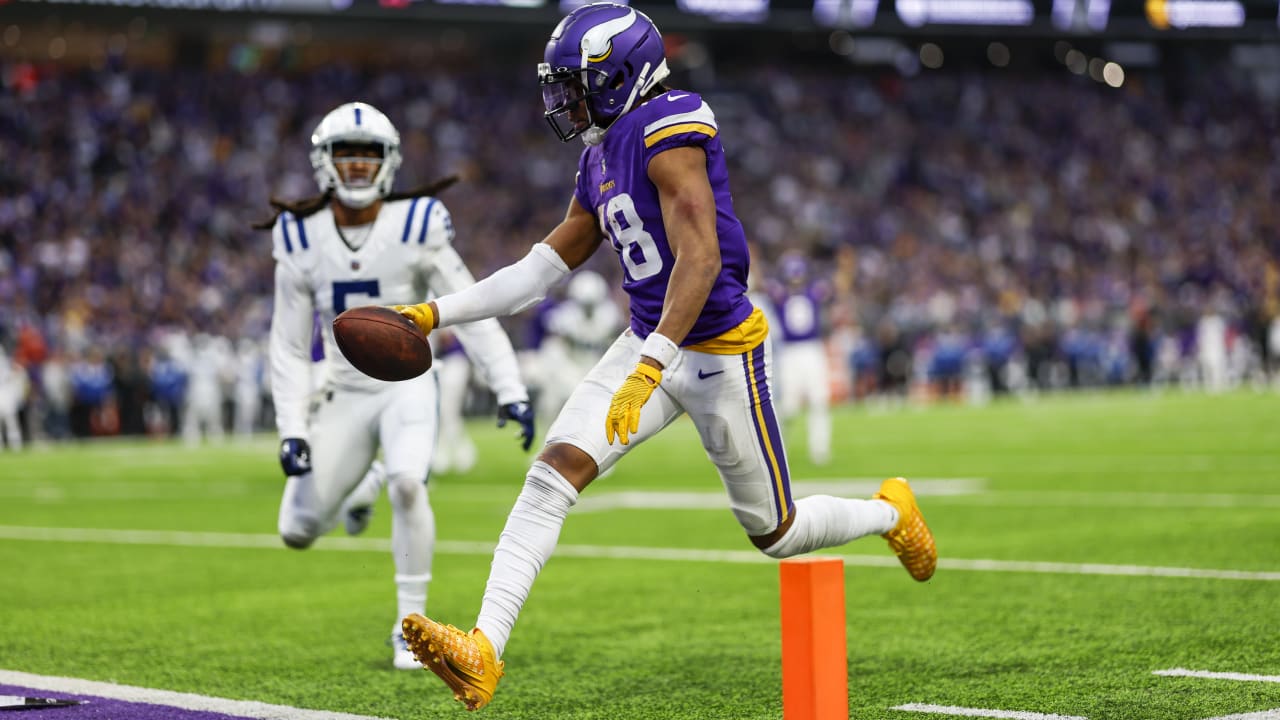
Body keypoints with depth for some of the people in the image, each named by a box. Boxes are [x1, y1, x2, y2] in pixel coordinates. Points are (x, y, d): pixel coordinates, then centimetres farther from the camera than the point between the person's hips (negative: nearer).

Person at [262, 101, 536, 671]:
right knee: (298, 531, -2)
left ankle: (411, 625, -15)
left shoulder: (416, 227, -12)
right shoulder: (301, 240, -5)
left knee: (407, 484, -31)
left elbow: (470, 312, -9)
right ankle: (363, 486, 35)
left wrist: (510, 390, -17)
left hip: (407, 384, -3)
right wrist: (291, 429, -6)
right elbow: (289, 346, 1)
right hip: (344, 393, 3)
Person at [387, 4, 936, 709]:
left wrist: (650, 369, -34)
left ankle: (890, 512, 39)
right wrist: (440, 312, 12)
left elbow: (701, 259, -27)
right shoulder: (602, 156, 10)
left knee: (775, 533, 8)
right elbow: (547, 266, 17)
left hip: (718, 348, -8)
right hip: (651, 342, 8)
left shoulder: (668, 127, -18)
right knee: (555, 470, -13)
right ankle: (483, 651, -20)